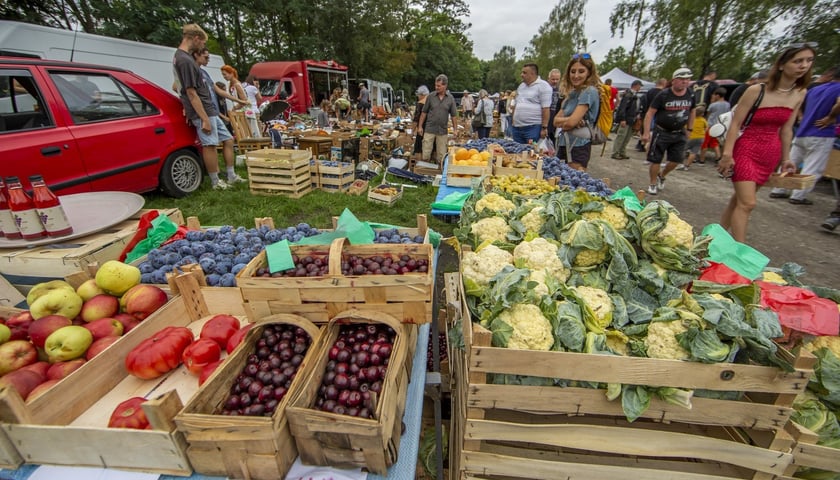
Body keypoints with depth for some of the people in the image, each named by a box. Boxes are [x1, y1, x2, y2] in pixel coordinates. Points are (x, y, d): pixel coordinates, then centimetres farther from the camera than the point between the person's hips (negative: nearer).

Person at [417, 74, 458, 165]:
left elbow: (454, 115, 5)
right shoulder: (431, 97, 0)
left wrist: (455, 129, 1)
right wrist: (420, 126, 2)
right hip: (429, 129, -1)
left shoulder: (450, 98, 2)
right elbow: (424, 113, 5)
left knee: (441, 156, 8)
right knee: (425, 155, -1)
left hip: (443, 131, 1)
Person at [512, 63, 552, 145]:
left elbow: (545, 109, -12)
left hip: (533, 127, -7)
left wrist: (544, 128, -16)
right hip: (517, 127, 7)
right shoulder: (521, 86, 18)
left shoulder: (543, 86, -5)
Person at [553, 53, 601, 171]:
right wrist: (567, 120, -9)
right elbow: (556, 120, 9)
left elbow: (571, 122, -19)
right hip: (564, 145, 9)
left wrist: (562, 122, 0)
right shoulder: (572, 93, 17)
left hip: (578, 147, -9)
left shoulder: (589, 91, -10)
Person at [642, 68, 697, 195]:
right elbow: (650, 113, -11)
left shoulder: (691, 96, 4)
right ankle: (653, 184, 13)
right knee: (655, 160, -3)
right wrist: (646, 132, -18)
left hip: (679, 133, 5)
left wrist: (689, 129, 17)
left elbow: (692, 112, 19)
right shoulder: (663, 95, -10)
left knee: (676, 160, 4)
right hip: (661, 132, -4)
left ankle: (662, 176, 31)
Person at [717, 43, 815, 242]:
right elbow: (735, 123, -10)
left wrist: (785, 158, 14)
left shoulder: (800, 94, 7)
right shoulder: (756, 91, -10)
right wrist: (727, 154, -16)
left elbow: (786, 129, 13)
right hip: (746, 150, -6)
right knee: (747, 203, -11)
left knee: (740, 198, 10)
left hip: (770, 154, 6)